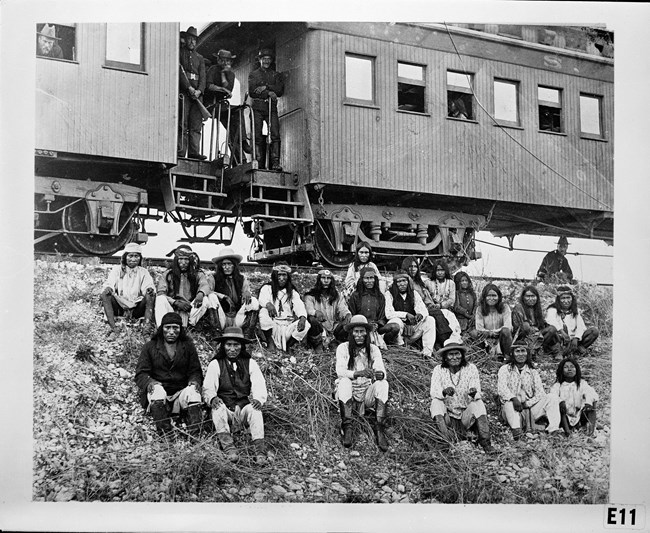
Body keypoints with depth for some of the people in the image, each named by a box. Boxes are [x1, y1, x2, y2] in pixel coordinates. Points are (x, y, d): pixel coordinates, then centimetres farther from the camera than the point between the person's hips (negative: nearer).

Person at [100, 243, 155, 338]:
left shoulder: (143, 272, 12)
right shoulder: (117, 270, 9)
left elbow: (148, 287, -3)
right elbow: (109, 283, -5)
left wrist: (150, 290, -28)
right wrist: (108, 289, -30)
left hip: (136, 310, 0)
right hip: (119, 307, 0)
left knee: (151, 296, -25)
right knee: (105, 295, -26)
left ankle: (147, 330, -37)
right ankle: (113, 329, -35)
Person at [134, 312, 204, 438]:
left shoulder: (188, 346, 16)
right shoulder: (150, 347, 11)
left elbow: (195, 371, 13)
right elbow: (141, 373, 4)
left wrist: (194, 381, -12)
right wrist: (149, 382, -19)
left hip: (181, 393, 1)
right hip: (157, 394, -1)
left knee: (193, 391, -32)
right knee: (158, 389, -35)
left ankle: (195, 434, -47)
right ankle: (165, 434, -45)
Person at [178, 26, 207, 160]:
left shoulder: (199, 58, 20)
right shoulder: (179, 54, 8)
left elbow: (203, 76, 9)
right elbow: (180, 72, -5)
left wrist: (199, 90, -9)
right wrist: (189, 87, -15)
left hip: (197, 93, 4)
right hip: (183, 92, -4)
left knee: (196, 124, -2)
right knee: (182, 125, -9)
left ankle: (194, 152, -5)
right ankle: (180, 153, -12)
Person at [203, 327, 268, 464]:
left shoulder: (250, 364, 10)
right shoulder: (215, 365, 6)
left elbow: (259, 386, -1)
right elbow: (208, 388, -4)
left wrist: (259, 399, -25)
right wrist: (212, 398, -29)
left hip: (244, 408, 1)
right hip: (225, 410, 0)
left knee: (255, 409, -30)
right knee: (217, 407, -32)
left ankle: (260, 450, -40)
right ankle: (228, 448, -42)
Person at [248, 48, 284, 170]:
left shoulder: (276, 75, 20)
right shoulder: (253, 74, 16)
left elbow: (280, 90, 4)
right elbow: (252, 91, 1)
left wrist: (266, 87, -8)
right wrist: (268, 93, -9)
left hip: (271, 108, 1)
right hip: (258, 108, -1)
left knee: (275, 135, -14)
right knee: (257, 136, -7)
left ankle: (275, 163, -19)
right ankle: (259, 163, -7)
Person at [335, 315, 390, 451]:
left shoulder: (373, 349, 3)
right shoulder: (343, 348, -3)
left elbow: (382, 371, -8)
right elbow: (340, 371, -15)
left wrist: (380, 374, -34)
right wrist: (359, 373, -34)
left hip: (367, 391, 2)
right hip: (348, 391, -1)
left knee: (383, 384, -26)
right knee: (344, 382, -32)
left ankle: (380, 430, -34)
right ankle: (347, 429, -35)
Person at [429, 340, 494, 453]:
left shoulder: (471, 368, -4)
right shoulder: (438, 370, -4)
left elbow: (478, 395, -12)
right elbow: (433, 392, -17)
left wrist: (473, 393, -38)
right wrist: (444, 392, -41)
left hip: (466, 416, 0)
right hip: (447, 416, 0)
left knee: (478, 404, -26)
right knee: (436, 403, -27)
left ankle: (485, 442, -28)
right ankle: (445, 442, -42)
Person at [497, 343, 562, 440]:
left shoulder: (533, 371, 15)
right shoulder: (505, 369, 7)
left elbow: (540, 393, 4)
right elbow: (501, 388, -11)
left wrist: (527, 404, -14)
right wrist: (514, 398, -31)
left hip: (530, 408, 3)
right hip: (512, 410, -3)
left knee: (552, 398, -17)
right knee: (509, 403, -36)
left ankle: (553, 428, -39)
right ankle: (516, 430, -59)